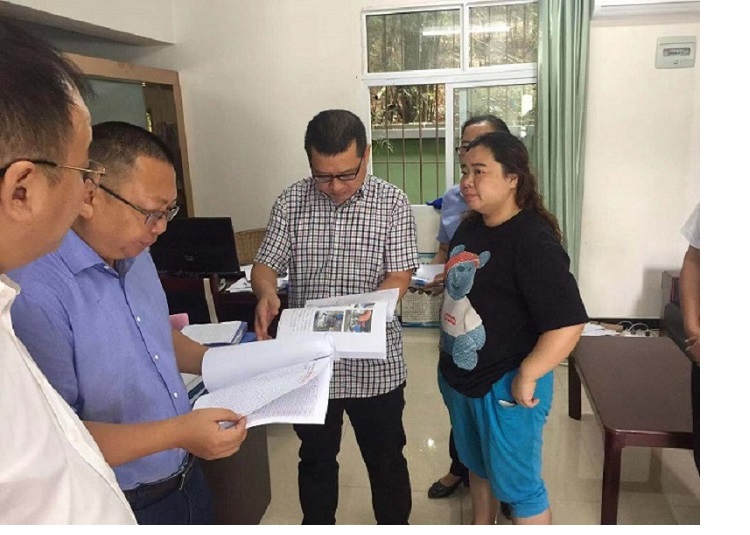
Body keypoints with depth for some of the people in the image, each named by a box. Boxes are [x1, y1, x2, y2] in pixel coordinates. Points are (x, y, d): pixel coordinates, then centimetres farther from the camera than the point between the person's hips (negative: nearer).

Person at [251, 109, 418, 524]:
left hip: (374, 362, -1)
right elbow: (265, 264, -3)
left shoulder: (392, 203, -7)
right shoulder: (291, 202, -3)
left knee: (386, 461, 18)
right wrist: (266, 292, -27)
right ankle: (317, 526, 46)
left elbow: (400, 276, -10)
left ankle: (395, 525, 43)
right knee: (316, 460, 22)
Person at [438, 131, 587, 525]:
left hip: (505, 385, -8)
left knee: (517, 484, 9)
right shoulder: (468, 228, 4)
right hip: (458, 375, 9)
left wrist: (526, 377, -22)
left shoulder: (533, 240, -23)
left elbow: (569, 323, -28)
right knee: (477, 464, 27)